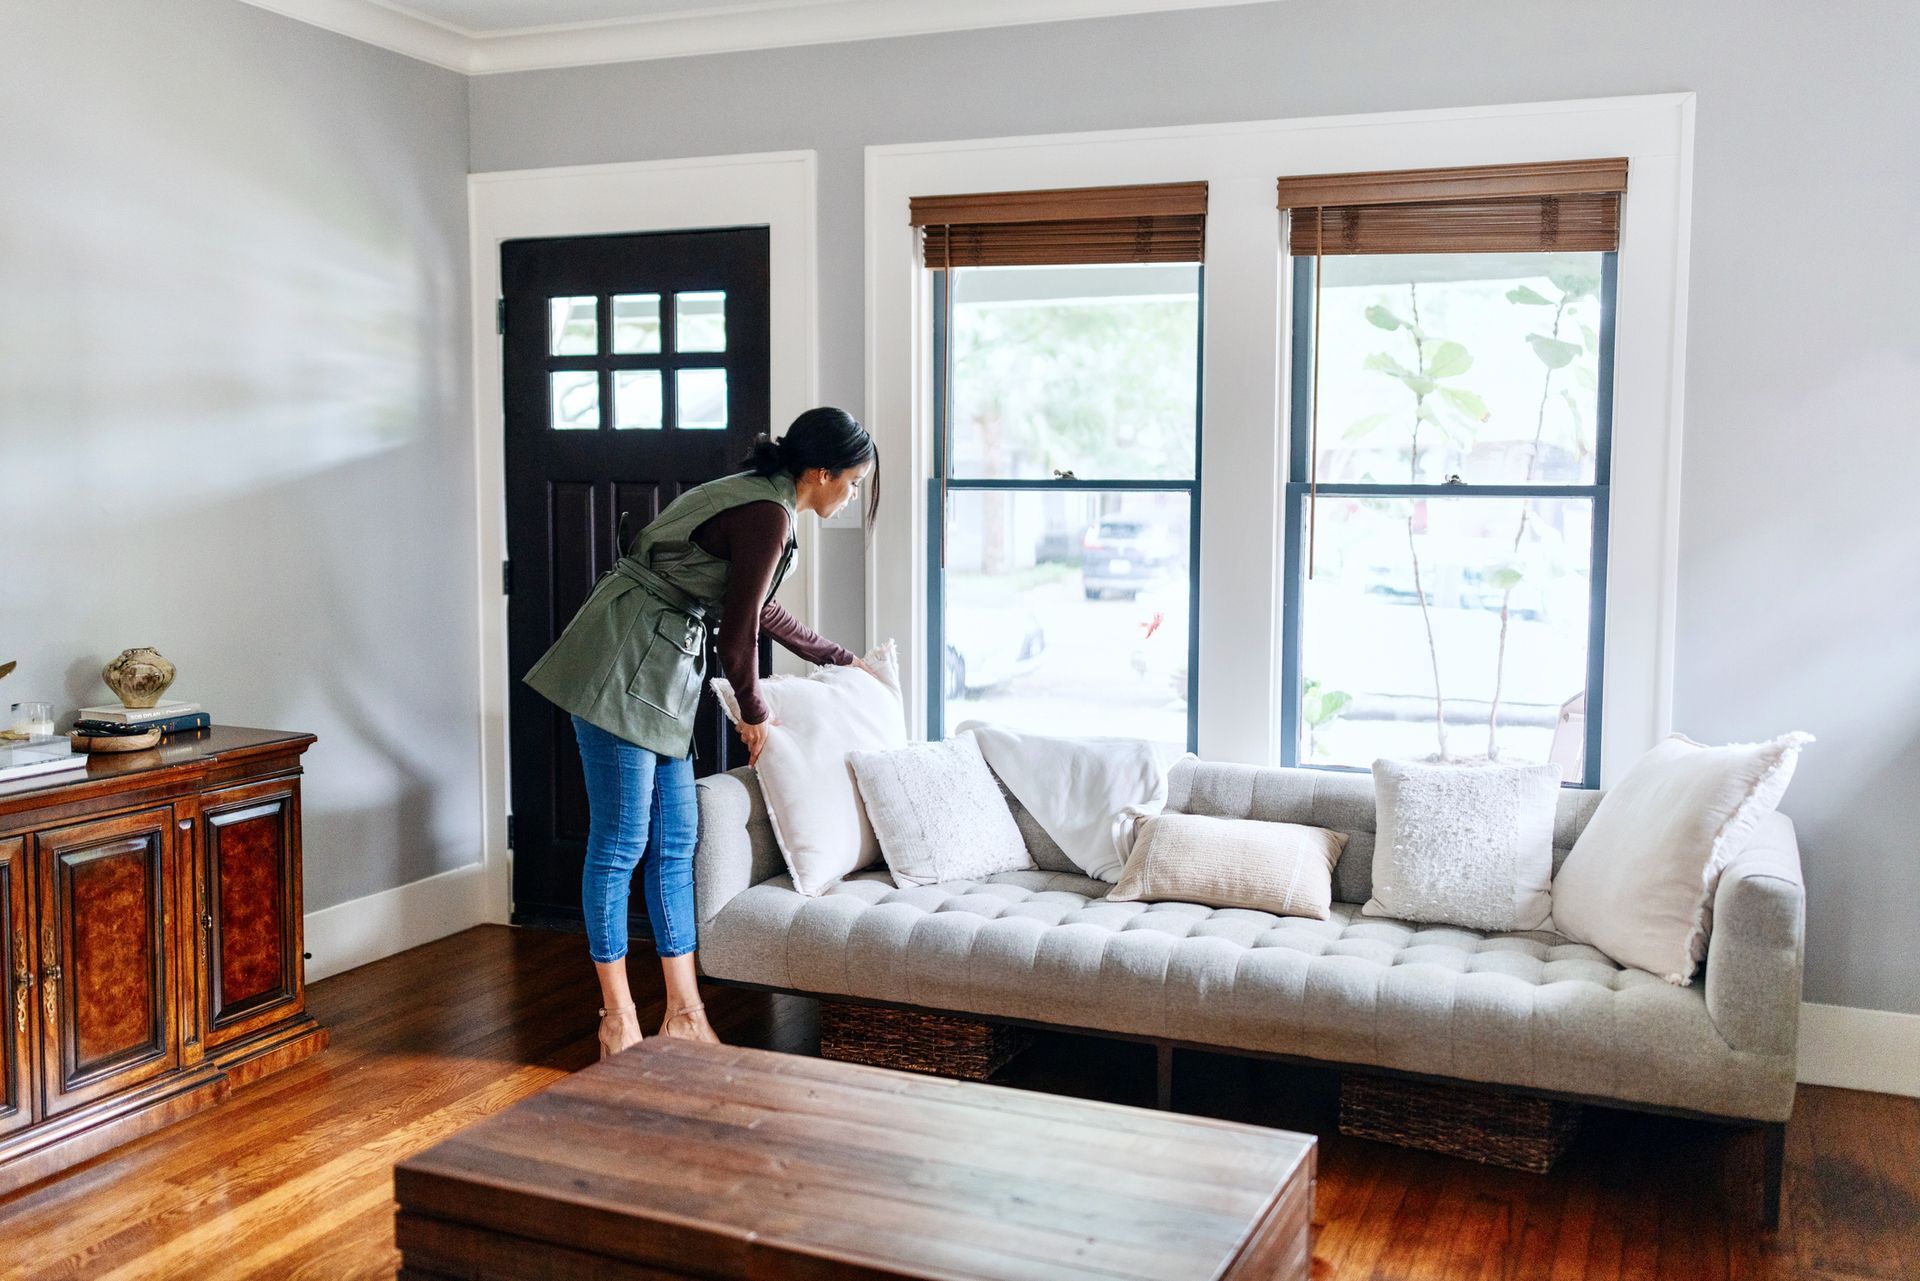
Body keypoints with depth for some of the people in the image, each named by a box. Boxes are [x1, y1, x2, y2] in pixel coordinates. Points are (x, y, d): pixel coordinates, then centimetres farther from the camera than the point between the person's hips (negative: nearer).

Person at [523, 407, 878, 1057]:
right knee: (621, 844, -2)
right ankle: (618, 1019, 9)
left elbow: (763, 611, 27)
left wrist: (841, 660, 37)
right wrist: (753, 714, 3)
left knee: (676, 838, 8)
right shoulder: (768, 517, -18)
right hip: (622, 667, -10)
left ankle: (684, 1014, 14)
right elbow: (737, 634, -14)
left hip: (661, 672, 10)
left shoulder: (760, 500, 13)